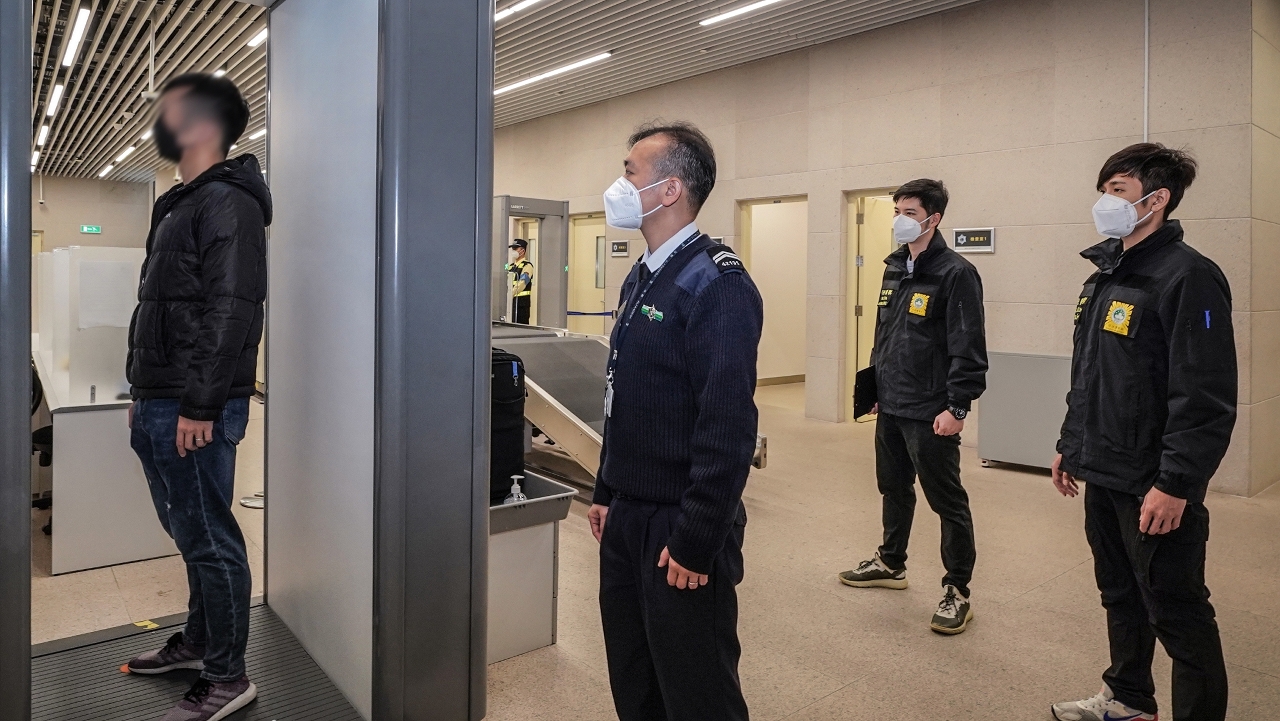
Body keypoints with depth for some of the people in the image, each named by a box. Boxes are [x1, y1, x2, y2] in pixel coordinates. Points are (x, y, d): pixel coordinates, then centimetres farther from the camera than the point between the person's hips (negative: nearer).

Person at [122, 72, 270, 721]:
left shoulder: (227, 204, -13)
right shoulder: (182, 205, 19)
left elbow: (231, 313, -21)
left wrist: (199, 406, -22)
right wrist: (146, 394, 22)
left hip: (193, 413, -10)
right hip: (161, 406, 10)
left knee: (208, 538, -2)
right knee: (190, 533, 19)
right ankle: (199, 641, 34)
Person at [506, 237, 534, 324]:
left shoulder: (527, 266, -5)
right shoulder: (511, 266, 19)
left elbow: (521, 284, -18)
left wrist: (509, 295, -26)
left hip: (521, 301, -7)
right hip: (511, 301, 7)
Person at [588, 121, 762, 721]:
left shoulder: (717, 285, -18)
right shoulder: (641, 277, 10)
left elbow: (729, 427, -23)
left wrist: (695, 543, -21)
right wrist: (607, 492, 16)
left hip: (679, 529, -8)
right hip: (627, 518, 9)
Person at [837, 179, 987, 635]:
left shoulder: (955, 273, -13)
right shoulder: (894, 269, 12)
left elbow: (968, 348, -17)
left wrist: (957, 407, -20)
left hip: (930, 413, -8)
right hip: (890, 407, 8)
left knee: (947, 501, 2)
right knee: (893, 489, 21)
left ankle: (957, 592, 16)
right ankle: (890, 564, 39)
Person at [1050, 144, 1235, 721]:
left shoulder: (1187, 276, -16)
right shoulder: (1105, 276, 11)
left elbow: (1206, 399, -21)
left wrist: (1176, 484, -23)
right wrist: (1070, 444, 18)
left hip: (1153, 488, -9)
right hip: (1102, 476, 9)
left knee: (1177, 614, 5)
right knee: (1120, 595, 22)